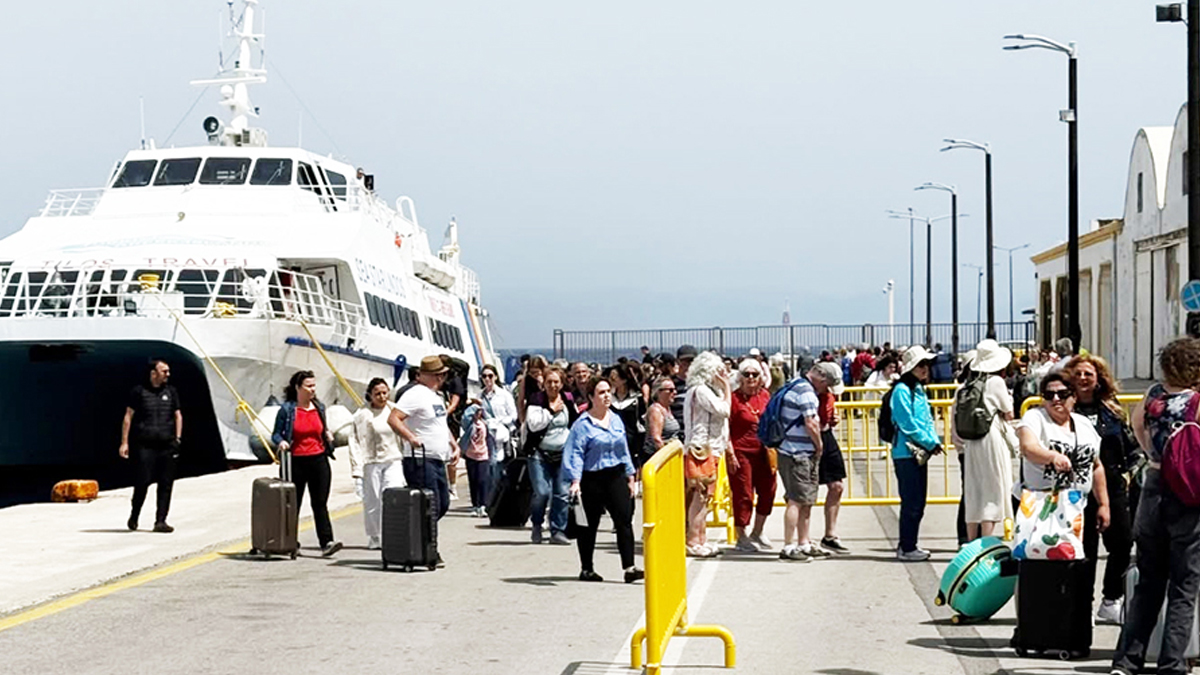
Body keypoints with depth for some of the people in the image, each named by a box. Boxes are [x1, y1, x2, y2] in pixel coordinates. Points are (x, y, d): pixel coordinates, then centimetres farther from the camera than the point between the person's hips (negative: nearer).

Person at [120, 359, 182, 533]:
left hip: (167, 445, 4)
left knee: (165, 484, 0)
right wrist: (124, 442, 0)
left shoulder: (171, 392, 14)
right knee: (143, 481, -7)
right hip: (145, 445, -4)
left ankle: (160, 521, 4)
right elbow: (128, 416, 5)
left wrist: (177, 438, 9)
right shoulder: (139, 391, 3)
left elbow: (178, 416, 20)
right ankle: (134, 516, 15)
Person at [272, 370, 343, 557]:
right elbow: (276, 434, 0)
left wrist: (328, 434, 1)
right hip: (296, 462, -3)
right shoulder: (287, 409, -4)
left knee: (320, 503, -4)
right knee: (293, 504, 7)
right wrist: (281, 442, -20)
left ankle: (327, 542, -11)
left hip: (319, 460, 3)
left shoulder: (319, 407, 9)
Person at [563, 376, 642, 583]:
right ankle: (586, 569, 18)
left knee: (624, 520, -6)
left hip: (616, 476, 5)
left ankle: (629, 568, -8)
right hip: (592, 479, -5)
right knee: (589, 525, 6)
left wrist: (630, 477, 17)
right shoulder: (583, 424, -8)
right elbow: (575, 453, -12)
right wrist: (575, 481, -21)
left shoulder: (615, 420, 11)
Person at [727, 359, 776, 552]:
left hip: (763, 452, 6)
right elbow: (725, 429, -10)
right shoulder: (734, 398, -9)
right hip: (741, 452, -6)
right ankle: (741, 538, 10)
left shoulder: (765, 396, 8)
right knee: (743, 494, -1)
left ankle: (757, 533, 28)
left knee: (767, 491, 11)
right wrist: (730, 454, -15)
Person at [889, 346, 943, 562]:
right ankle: (907, 548, -1)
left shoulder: (920, 389, 16)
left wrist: (935, 440, 3)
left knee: (918, 502, 12)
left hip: (920, 453, 9)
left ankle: (908, 545, 19)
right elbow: (908, 424, -17)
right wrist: (930, 443, -12)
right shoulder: (902, 390, -12)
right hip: (906, 453, -9)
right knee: (911, 503, -7)